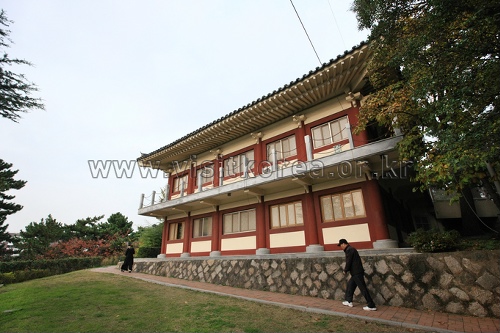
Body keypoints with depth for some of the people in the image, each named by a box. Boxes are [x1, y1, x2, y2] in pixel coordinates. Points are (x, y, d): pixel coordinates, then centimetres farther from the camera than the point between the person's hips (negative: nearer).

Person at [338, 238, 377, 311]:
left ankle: (371, 306, 3)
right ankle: (349, 301, 26)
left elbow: (348, 262, -18)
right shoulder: (350, 249, 14)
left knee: (363, 288, -3)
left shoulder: (349, 250, -17)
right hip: (356, 272, 11)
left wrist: (345, 270, -3)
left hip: (357, 273, -11)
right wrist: (346, 269, 13)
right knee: (350, 285, 17)